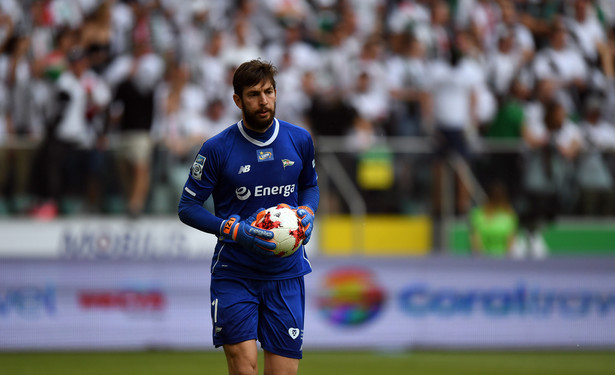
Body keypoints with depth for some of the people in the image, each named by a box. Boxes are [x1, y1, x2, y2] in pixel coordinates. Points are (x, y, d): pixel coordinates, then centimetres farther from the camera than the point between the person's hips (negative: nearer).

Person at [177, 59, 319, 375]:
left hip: (286, 274, 3)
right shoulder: (217, 149, -8)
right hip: (234, 275, -3)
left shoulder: (299, 140, 3)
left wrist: (307, 213, -2)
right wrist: (235, 230, -17)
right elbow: (188, 207, -3)